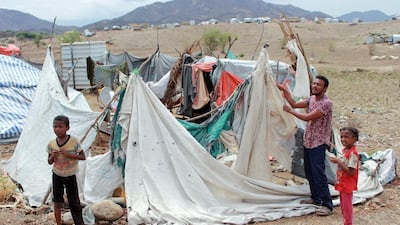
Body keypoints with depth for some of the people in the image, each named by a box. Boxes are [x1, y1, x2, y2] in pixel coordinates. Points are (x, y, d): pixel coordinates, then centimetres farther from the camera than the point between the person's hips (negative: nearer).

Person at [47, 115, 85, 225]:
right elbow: (49, 162, 2)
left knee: (74, 202, 4)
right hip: (57, 175, 3)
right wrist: (52, 156, -21)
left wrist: (69, 154, -26)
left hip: (70, 176, -3)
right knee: (57, 202, 11)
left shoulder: (74, 141, -17)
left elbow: (83, 156, -12)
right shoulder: (51, 144, -8)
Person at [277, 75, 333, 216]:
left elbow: (308, 117, -22)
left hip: (318, 143, -9)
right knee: (309, 172, 16)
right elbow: (295, 104, 9)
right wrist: (284, 90, 1)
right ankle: (316, 198, 30)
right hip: (308, 141, 9)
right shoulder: (311, 99, 9)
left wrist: (289, 111, -14)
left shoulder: (326, 103, -18)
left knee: (318, 174, -11)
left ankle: (327, 205, -5)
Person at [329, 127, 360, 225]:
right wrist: (337, 160, 0)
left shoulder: (353, 153, -22)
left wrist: (338, 161, -26)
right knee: (343, 207, 19)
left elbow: (351, 172, -26)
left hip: (347, 185, -9)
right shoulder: (344, 150, 6)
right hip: (342, 184, 9)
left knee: (347, 207, 3)